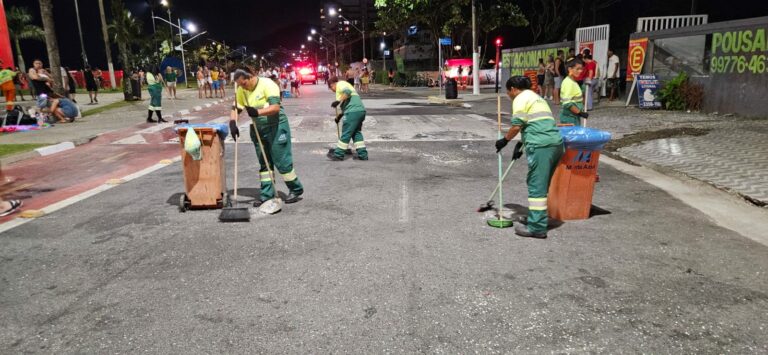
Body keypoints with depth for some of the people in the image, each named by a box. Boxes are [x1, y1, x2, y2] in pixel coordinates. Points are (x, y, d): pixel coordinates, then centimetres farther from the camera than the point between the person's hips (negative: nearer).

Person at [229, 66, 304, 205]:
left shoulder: (267, 84, -18)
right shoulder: (241, 90, 1)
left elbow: (275, 107, -27)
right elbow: (236, 109, 2)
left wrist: (258, 112, -41)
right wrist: (233, 123, -17)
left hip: (276, 126, -6)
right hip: (257, 129, 7)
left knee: (282, 161, -3)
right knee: (263, 163, 10)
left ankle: (296, 190, 14)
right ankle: (267, 194, 19)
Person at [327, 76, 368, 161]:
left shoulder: (340, 84, 3)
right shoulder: (344, 85, 31)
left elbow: (347, 92, -20)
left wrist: (338, 101, -20)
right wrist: (340, 115, 36)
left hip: (353, 112, -9)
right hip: (361, 110, 9)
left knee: (346, 133, -2)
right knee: (356, 132, 16)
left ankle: (338, 155, 5)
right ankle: (363, 154, 14)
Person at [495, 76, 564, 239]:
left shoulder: (521, 98, 1)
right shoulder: (536, 97, 29)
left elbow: (516, 126, -8)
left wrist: (504, 140, 7)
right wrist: (521, 147, 35)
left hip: (541, 146, -9)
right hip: (556, 143, 9)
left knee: (537, 185, -6)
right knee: (541, 184, 19)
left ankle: (537, 228, -5)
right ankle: (535, 218, 29)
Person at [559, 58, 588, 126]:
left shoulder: (573, 82, 12)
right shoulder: (569, 83, -16)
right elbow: (567, 103, -24)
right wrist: (580, 113, -19)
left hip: (574, 116, 10)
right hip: (569, 118, -10)